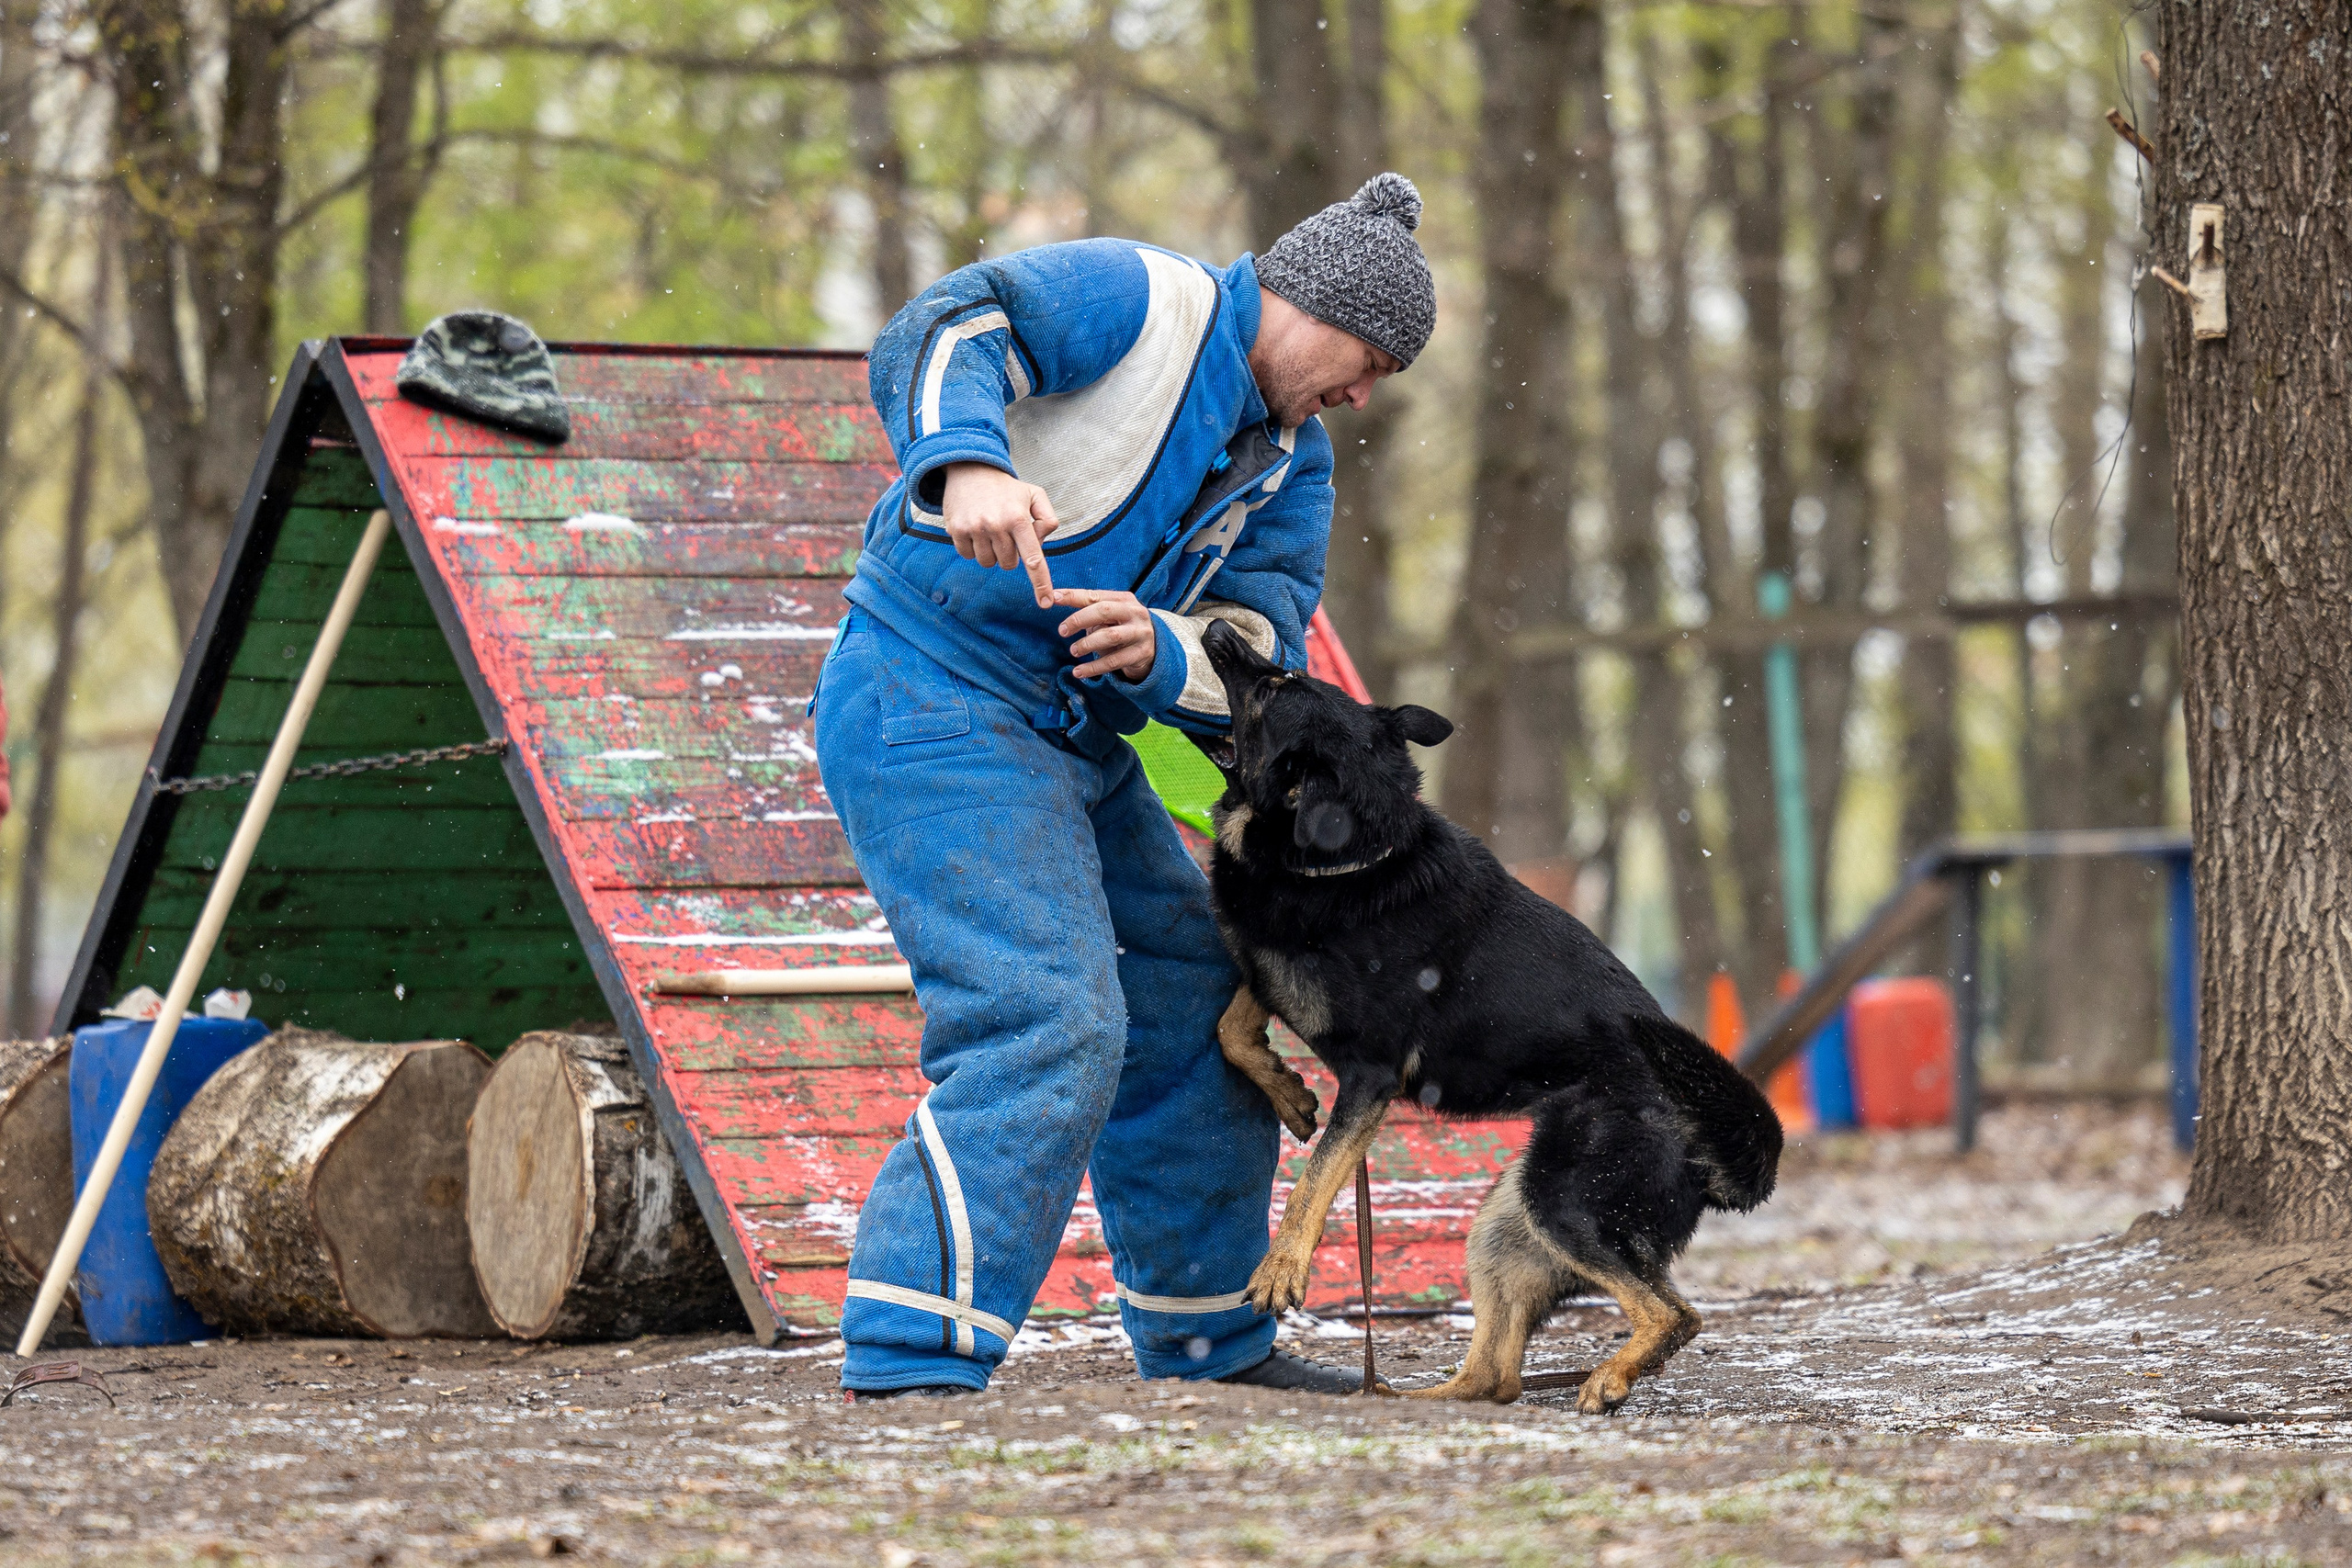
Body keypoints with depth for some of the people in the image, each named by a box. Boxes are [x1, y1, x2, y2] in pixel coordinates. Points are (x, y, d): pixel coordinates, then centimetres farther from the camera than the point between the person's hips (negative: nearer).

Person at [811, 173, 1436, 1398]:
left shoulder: (1294, 463, 14)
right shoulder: (1139, 299, -8)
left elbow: (1255, 668, 1)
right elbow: (936, 339, -23)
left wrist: (1160, 652, -22)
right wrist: (967, 463, -44)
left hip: (1071, 745, 10)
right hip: (932, 695, -10)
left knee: (1193, 1016, 19)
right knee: (1046, 1026, -22)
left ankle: (1208, 1349, 35)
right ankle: (908, 1371, -26)